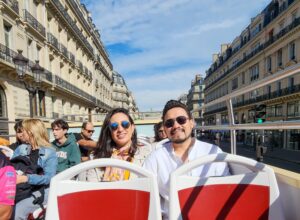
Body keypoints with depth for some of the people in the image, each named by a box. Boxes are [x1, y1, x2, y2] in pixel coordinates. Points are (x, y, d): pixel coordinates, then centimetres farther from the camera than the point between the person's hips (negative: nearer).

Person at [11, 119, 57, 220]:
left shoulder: (49, 152, -7)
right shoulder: (21, 148, 12)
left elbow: (49, 178, -14)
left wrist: (26, 178, -25)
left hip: (41, 190, -5)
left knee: (17, 210, -25)